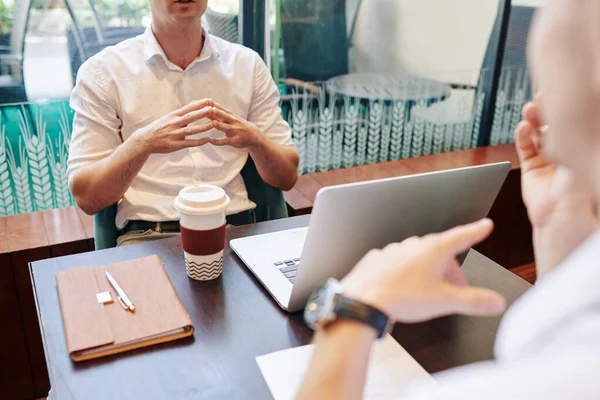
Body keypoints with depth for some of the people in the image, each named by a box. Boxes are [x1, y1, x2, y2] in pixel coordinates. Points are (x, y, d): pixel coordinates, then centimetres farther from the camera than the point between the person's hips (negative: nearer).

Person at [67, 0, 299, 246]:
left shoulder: (248, 64, 7)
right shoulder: (102, 72, 0)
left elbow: (287, 178, 6)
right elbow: (86, 197, -4)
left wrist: (254, 138, -16)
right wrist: (142, 144, -22)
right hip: (147, 234, -1)